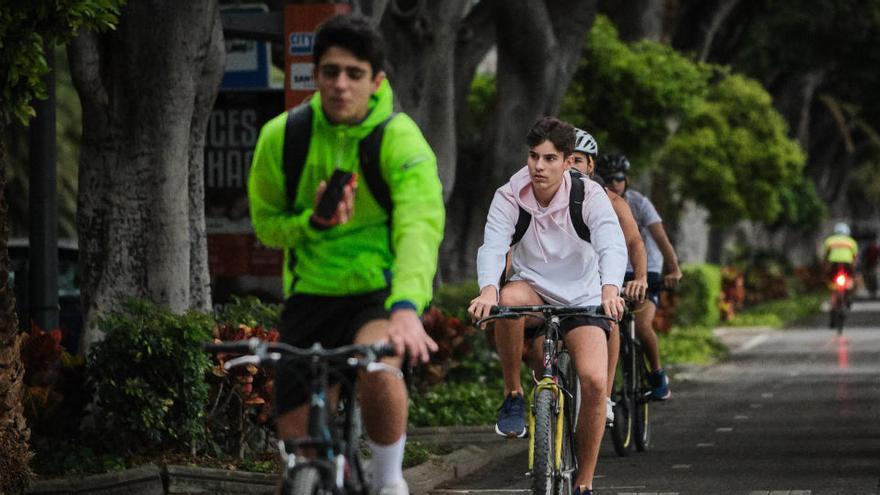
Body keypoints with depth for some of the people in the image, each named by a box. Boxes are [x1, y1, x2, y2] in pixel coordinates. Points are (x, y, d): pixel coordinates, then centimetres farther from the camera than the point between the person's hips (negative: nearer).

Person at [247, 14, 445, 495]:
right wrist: (313, 223, -17)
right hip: (311, 294, 3)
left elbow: (420, 228, -32)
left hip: (382, 292, -3)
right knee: (299, 438, -2)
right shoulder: (281, 136, -7)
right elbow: (266, 224, 6)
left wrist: (406, 307, -49)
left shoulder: (400, 139, -18)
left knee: (375, 365, -36)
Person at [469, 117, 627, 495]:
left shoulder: (589, 195, -16)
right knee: (508, 298, -37)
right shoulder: (509, 197, -13)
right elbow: (493, 245, -28)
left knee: (594, 380, -21)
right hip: (533, 291, 0)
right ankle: (513, 395, -16)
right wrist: (488, 290, -49)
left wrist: (610, 289, -51)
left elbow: (612, 245, -30)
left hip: (582, 297, 0)